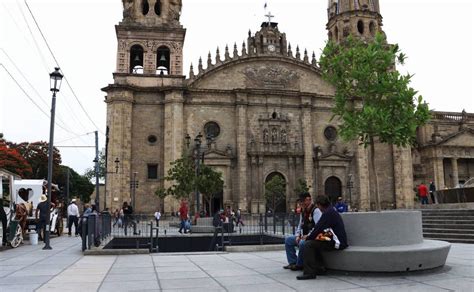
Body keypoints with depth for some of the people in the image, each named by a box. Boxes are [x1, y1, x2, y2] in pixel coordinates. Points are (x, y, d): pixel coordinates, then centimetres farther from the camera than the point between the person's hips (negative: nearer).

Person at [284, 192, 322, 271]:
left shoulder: (316, 211, -13)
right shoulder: (303, 212, 15)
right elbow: (300, 226, 20)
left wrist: (308, 236, -25)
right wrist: (297, 236, 2)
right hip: (304, 236, 9)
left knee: (302, 243, -35)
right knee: (288, 240, 4)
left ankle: (299, 265, -14)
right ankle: (293, 262, 4)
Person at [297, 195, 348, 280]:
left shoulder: (328, 213, -15)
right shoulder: (332, 211, 17)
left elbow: (318, 228, -17)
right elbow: (319, 227, 21)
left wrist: (308, 238, -2)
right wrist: (310, 236, 13)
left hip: (337, 242, -10)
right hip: (339, 241, 10)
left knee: (308, 244, -14)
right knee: (313, 244, 17)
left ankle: (309, 272, -15)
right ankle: (320, 268, 16)